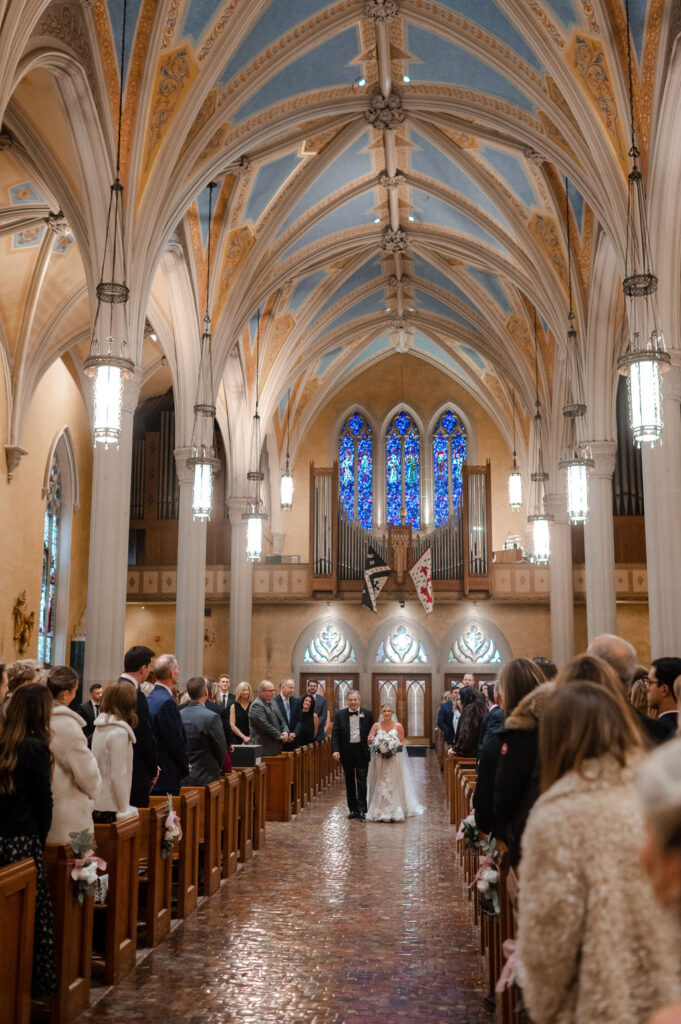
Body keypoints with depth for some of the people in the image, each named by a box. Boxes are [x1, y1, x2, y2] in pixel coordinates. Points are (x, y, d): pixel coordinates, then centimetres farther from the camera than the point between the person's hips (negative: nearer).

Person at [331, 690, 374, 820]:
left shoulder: (367, 714, 1)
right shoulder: (340, 714, 2)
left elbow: (372, 733, 4)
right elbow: (335, 734, 0)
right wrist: (335, 750, -12)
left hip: (362, 751, -2)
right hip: (346, 752, 2)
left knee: (362, 781, -4)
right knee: (349, 782, 9)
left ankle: (362, 810, -1)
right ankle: (353, 809, 18)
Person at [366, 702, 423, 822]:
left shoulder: (398, 726, 3)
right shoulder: (376, 725, 4)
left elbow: (402, 742, 4)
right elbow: (369, 740, -5)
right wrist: (370, 740, -27)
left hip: (394, 759, -1)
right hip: (379, 760, 1)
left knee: (394, 784, -2)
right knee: (380, 785, 0)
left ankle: (395, 811, 5)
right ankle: (380, 811, 8)